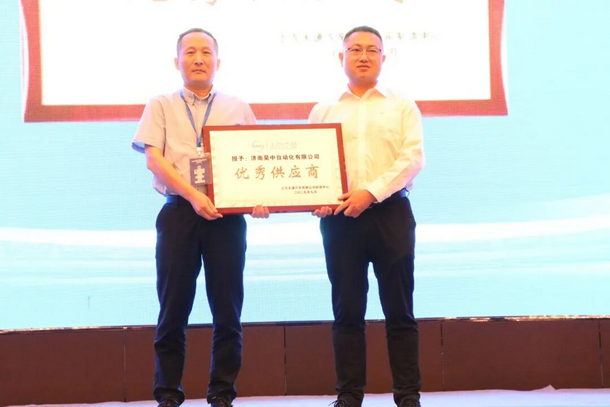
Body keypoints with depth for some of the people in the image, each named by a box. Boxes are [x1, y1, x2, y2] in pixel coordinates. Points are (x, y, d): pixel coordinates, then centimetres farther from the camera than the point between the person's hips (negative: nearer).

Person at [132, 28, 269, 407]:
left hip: (227, 214, 1)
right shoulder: (162, 106, 9)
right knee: (174, 307, 1)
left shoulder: (237, 108, 13)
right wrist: (193, 195, -16)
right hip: (179, 212, -1)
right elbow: (154, 158, -3)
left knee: (228, 308, 1)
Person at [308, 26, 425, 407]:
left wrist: (371, 192, -16)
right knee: (347, 310, 3)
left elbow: (413, 158, -4)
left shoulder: (402, 107, 8)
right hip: (339, 217, 1)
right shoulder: (323, 111, 13)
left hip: (391, 212, -1)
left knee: (399, 309, 1)